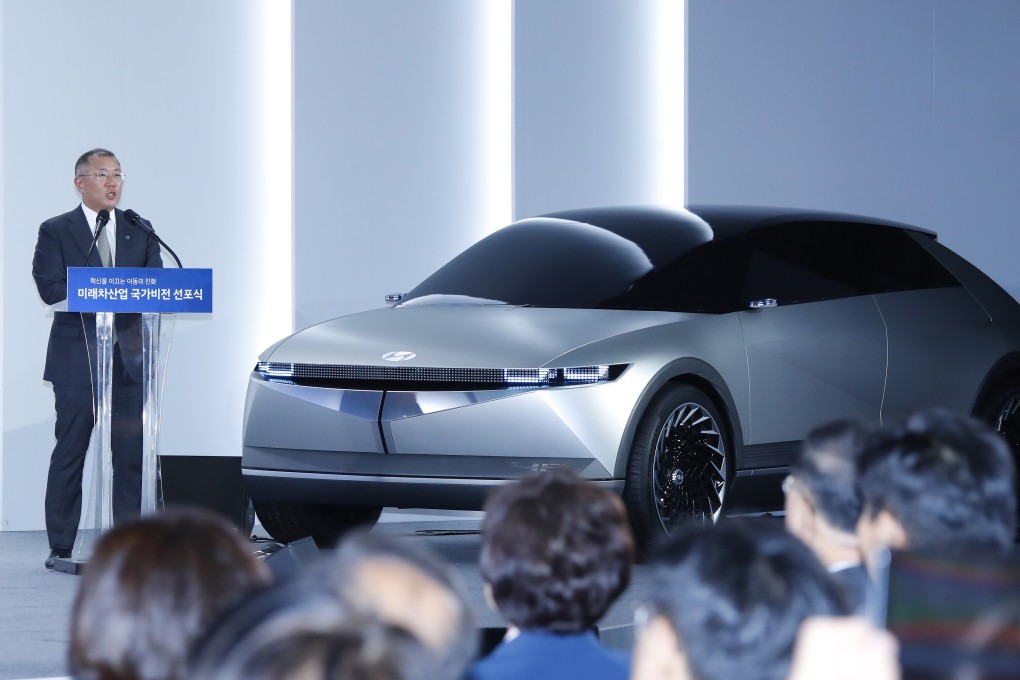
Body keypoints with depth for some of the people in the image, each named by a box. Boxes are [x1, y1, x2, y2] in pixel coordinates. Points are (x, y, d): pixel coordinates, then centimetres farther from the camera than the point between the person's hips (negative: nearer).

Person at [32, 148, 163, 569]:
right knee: (69, 453, 1)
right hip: (77, 359, -3)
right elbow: (50, 287, -9)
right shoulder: (55, 232, 3)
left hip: (129, 359, 3)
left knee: (132, 455, 1)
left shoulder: (139, 231, 13)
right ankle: (61, 547, 6)